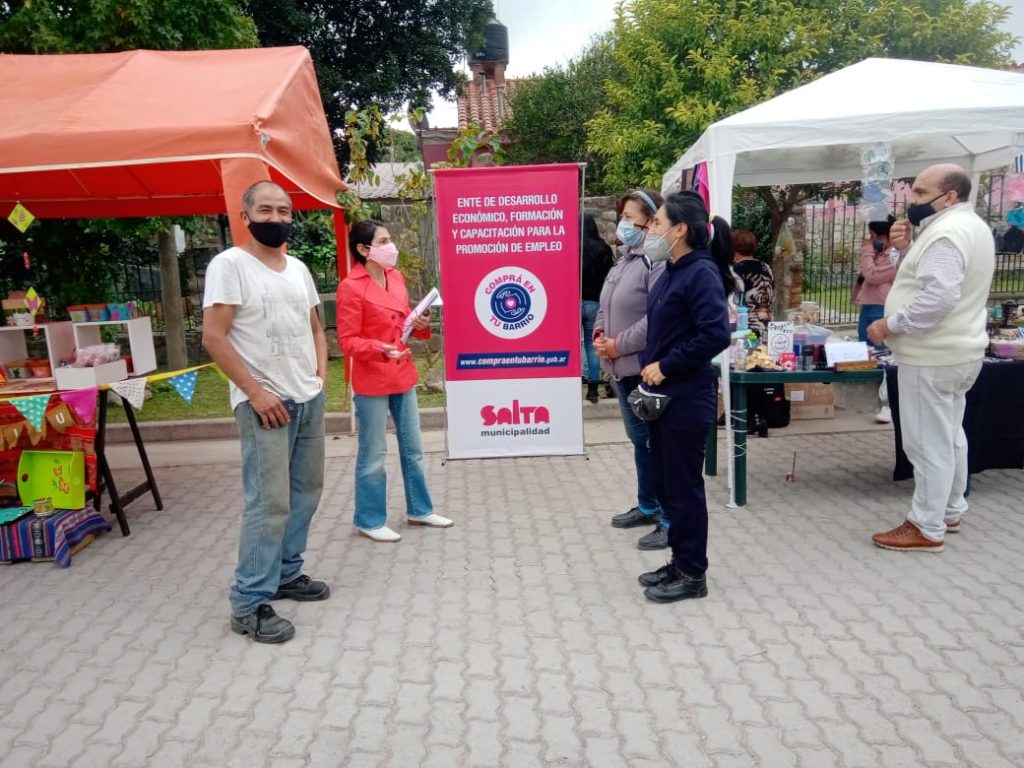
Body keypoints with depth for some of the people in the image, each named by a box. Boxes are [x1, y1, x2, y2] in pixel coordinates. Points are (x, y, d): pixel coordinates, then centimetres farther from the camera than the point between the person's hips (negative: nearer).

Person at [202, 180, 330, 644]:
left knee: (305, 492, 14)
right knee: (269, 502, -8)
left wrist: (321, 376, 8)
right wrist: (256, 393, -17)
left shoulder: (298, 269, 13)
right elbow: (213, 337, -14)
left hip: (310, 400, 8)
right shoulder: (229, 264, -8)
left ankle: (286, 574, 29)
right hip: (265, 404, -7)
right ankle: (249, 604, 3)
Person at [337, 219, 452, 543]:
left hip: (403, 375, 8)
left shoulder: (396, 277, 7)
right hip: (372, 381, -7)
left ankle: (419, 510, 31)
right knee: (373, 455, 3)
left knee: (412, 449, 16)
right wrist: (380, 349, -29)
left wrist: (420, 324, -3)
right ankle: (369, 520, 19)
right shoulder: (351, 287, -15)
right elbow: (348, 340, -15)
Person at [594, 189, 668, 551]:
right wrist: (599, 335, 3)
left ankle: (671, 519, 9)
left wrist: (619, 345, -18)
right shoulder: (623, 260, 15)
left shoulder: (657, 262, -17)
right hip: (624, 369, 10)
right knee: (639, 440, 20)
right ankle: (647, 506, 35)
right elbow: (606, 307, 21)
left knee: (658, 443, -2)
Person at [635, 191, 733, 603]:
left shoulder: (701, 273, -16)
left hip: (687, 398, -9)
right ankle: (680, 562, 30)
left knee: (684, 485, 2)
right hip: (663, 394, 9)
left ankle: (693, 574, 17)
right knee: (665, 481, 16)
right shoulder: (673, 272, 10)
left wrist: (666, 366, -19)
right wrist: (649, 367, 5)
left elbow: (716, 335, -26)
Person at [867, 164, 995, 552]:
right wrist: (907, 248, 3)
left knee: (928, 443, -3)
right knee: (949, 436, 19)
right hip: (955, 352, 11)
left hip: (932, 357, -11)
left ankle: (927, 528, 6)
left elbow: (938, 296, -31)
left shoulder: (947, 232, -21)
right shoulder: (969, 225, 13)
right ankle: (949, 512, 32)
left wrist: (890, 325, -21)